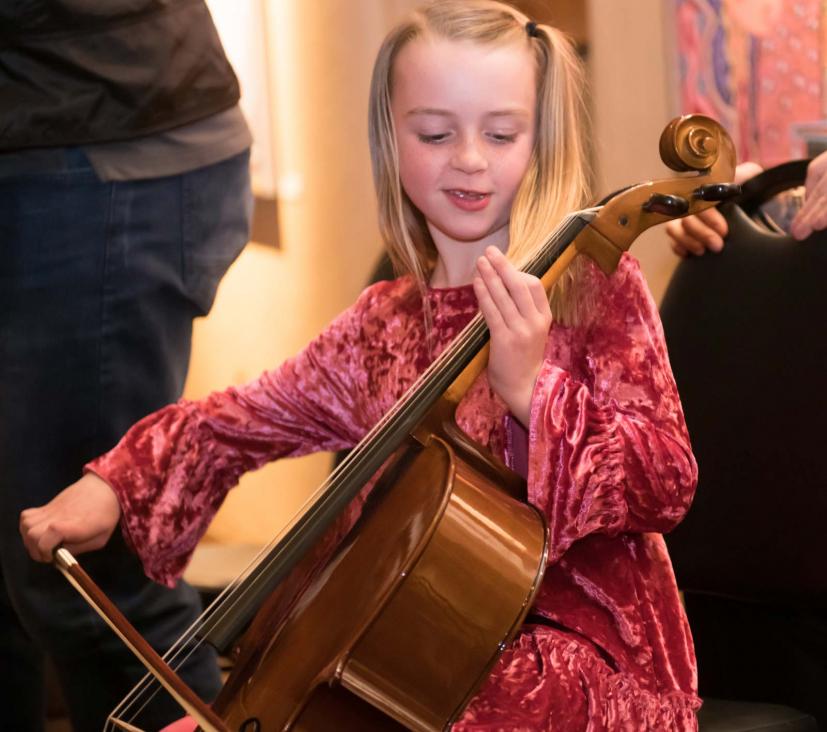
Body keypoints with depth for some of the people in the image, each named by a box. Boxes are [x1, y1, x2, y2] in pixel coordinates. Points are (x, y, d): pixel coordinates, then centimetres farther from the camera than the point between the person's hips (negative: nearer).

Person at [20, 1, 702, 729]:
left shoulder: (595, 286, -7)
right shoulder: (385, 323, 9)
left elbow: (666, 487, -14)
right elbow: (243, 419, 20)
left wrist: (533, 391, -28)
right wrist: (114, 481, 6)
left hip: (575, 644, -5)